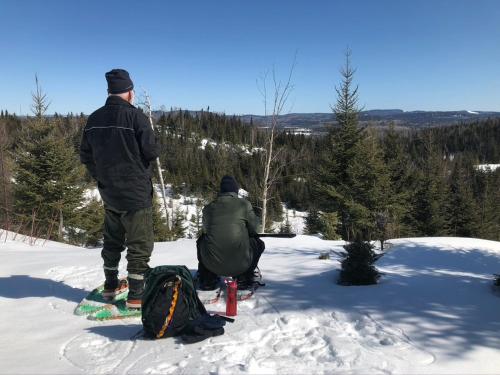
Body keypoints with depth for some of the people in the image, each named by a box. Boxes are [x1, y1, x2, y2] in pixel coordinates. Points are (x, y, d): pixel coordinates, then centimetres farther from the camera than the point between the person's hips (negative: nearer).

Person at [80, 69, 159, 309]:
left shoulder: (94, 119, 3)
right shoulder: (134, 116, -16)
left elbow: (85, 155, 8)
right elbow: (151, 152, -17)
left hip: (108, 192, 6)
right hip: (136, 192, -6)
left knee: (112, 240, 21)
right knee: (140, 244, 3)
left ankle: (111, 286, 32)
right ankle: (136, 295, 5)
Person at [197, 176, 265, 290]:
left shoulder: (208, 208, 7)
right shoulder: (244, 204, 0)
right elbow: (254, 227, 12)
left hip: (212, 265, 2)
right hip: (240, 265, -2)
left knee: (202, 240, 33)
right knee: (259, 243, 26)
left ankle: (207, 280, 25)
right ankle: (243, 279, 16)